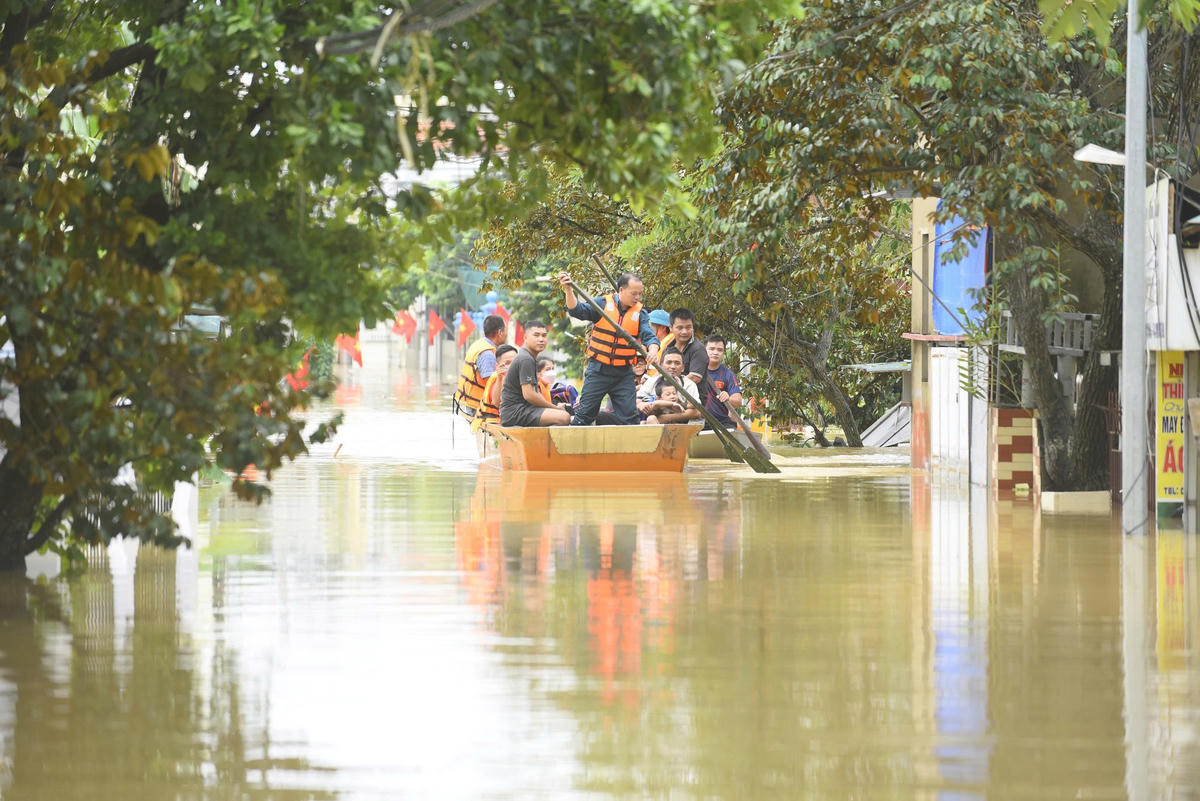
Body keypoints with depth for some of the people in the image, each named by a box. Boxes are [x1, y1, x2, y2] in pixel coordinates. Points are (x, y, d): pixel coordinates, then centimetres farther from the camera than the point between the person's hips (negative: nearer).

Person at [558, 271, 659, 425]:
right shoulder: (602, 304, -2)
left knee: (630, 416, 1)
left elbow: (649, 336, -7)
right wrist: (569, 290, -29)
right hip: (598, 370, -2)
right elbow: (577, 310, -12)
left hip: (624, 373, 2)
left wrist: (653, 350, -30)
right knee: (585, 413, 0)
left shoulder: (639, 313, 4)